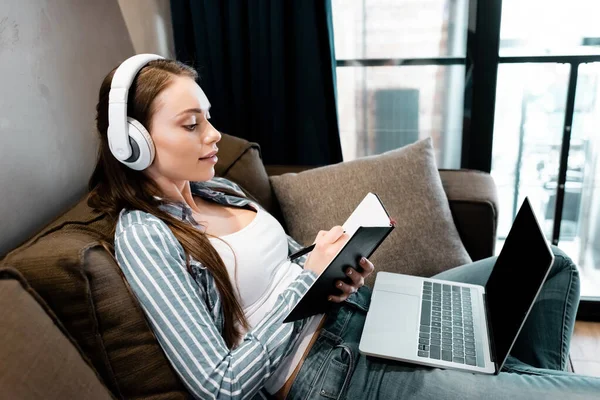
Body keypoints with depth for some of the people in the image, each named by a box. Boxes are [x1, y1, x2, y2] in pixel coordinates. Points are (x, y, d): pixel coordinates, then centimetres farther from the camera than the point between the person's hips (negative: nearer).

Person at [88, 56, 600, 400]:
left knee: (551, 264, 15)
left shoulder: (219, 189, 7)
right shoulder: (144, 236, -16)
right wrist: (309, 274, -19)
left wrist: (340, 270, -6)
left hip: (352, 310, 9)